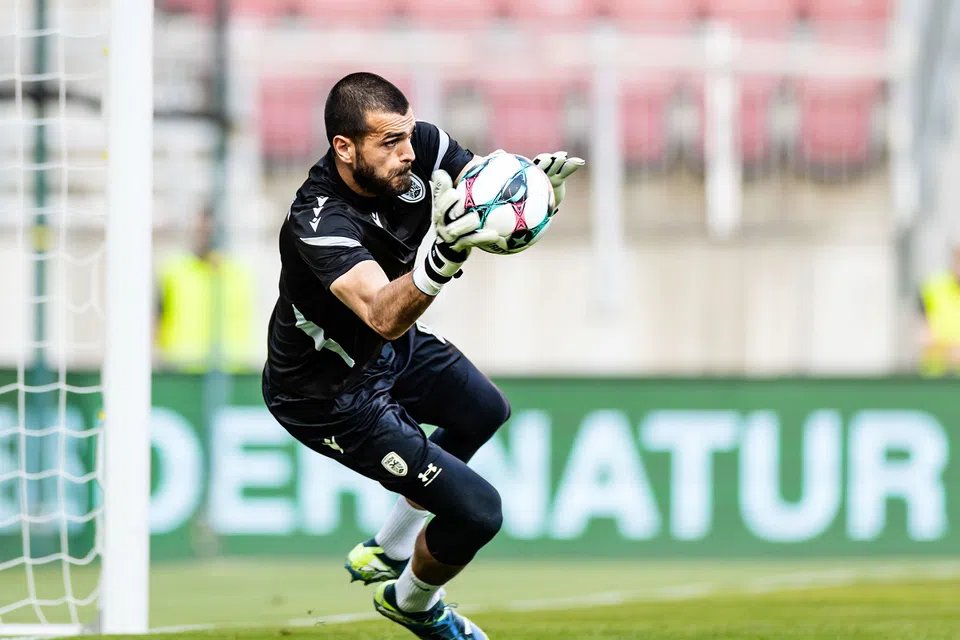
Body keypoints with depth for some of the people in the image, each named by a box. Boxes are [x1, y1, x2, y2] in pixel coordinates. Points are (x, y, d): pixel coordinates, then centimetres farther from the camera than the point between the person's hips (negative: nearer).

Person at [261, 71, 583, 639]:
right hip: (328, 394, -9)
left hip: (390, 351, 9)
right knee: (477, 511, -8)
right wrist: (443, 254, -72)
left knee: (485, 411, 33)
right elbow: (383, 316, -54)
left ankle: (384, 554, 47)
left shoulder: (418, 146, -21)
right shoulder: (321, 222, -41)